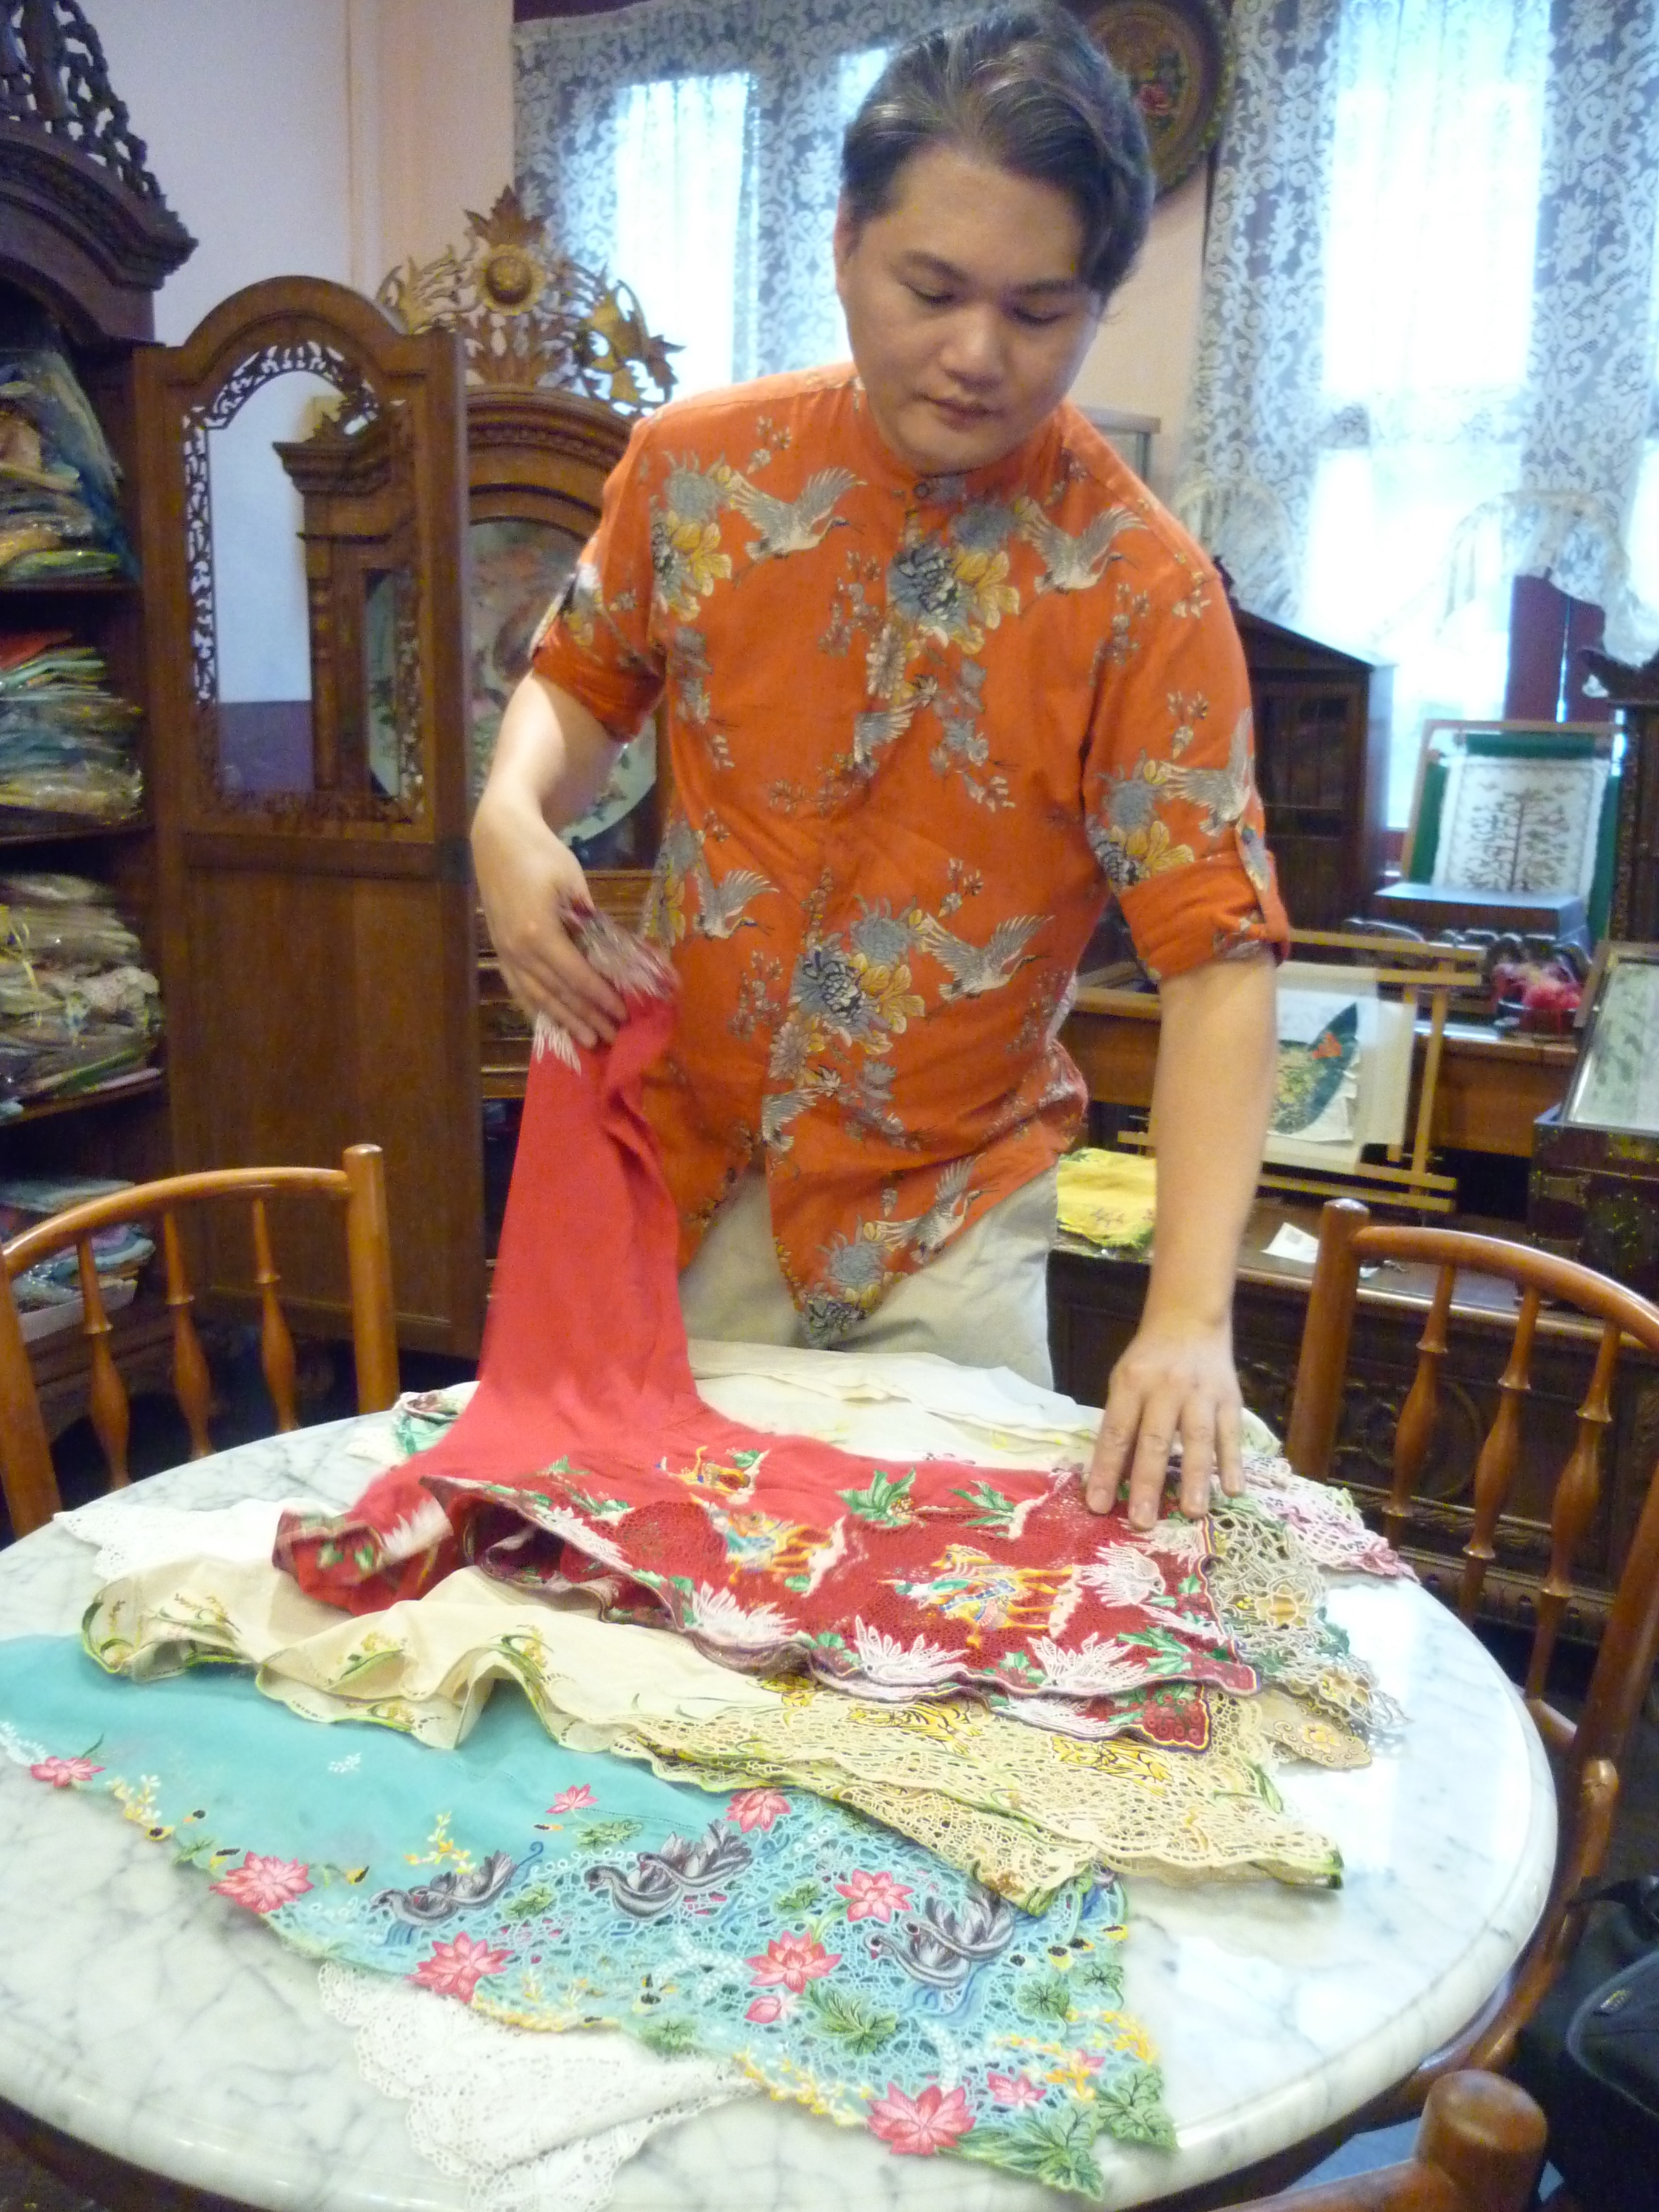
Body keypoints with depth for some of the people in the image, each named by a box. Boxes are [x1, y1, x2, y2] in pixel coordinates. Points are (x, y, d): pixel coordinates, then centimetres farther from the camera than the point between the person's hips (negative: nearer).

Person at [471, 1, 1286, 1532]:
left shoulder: (1146, 593, -16)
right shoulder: (698, 467, -6)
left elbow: (1218, 954, -18)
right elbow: (586, 676, 10)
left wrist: (1191, 1317, -27)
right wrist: (515, 812, -13)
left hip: (946, 1225, -2)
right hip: (680, 1179, 3)